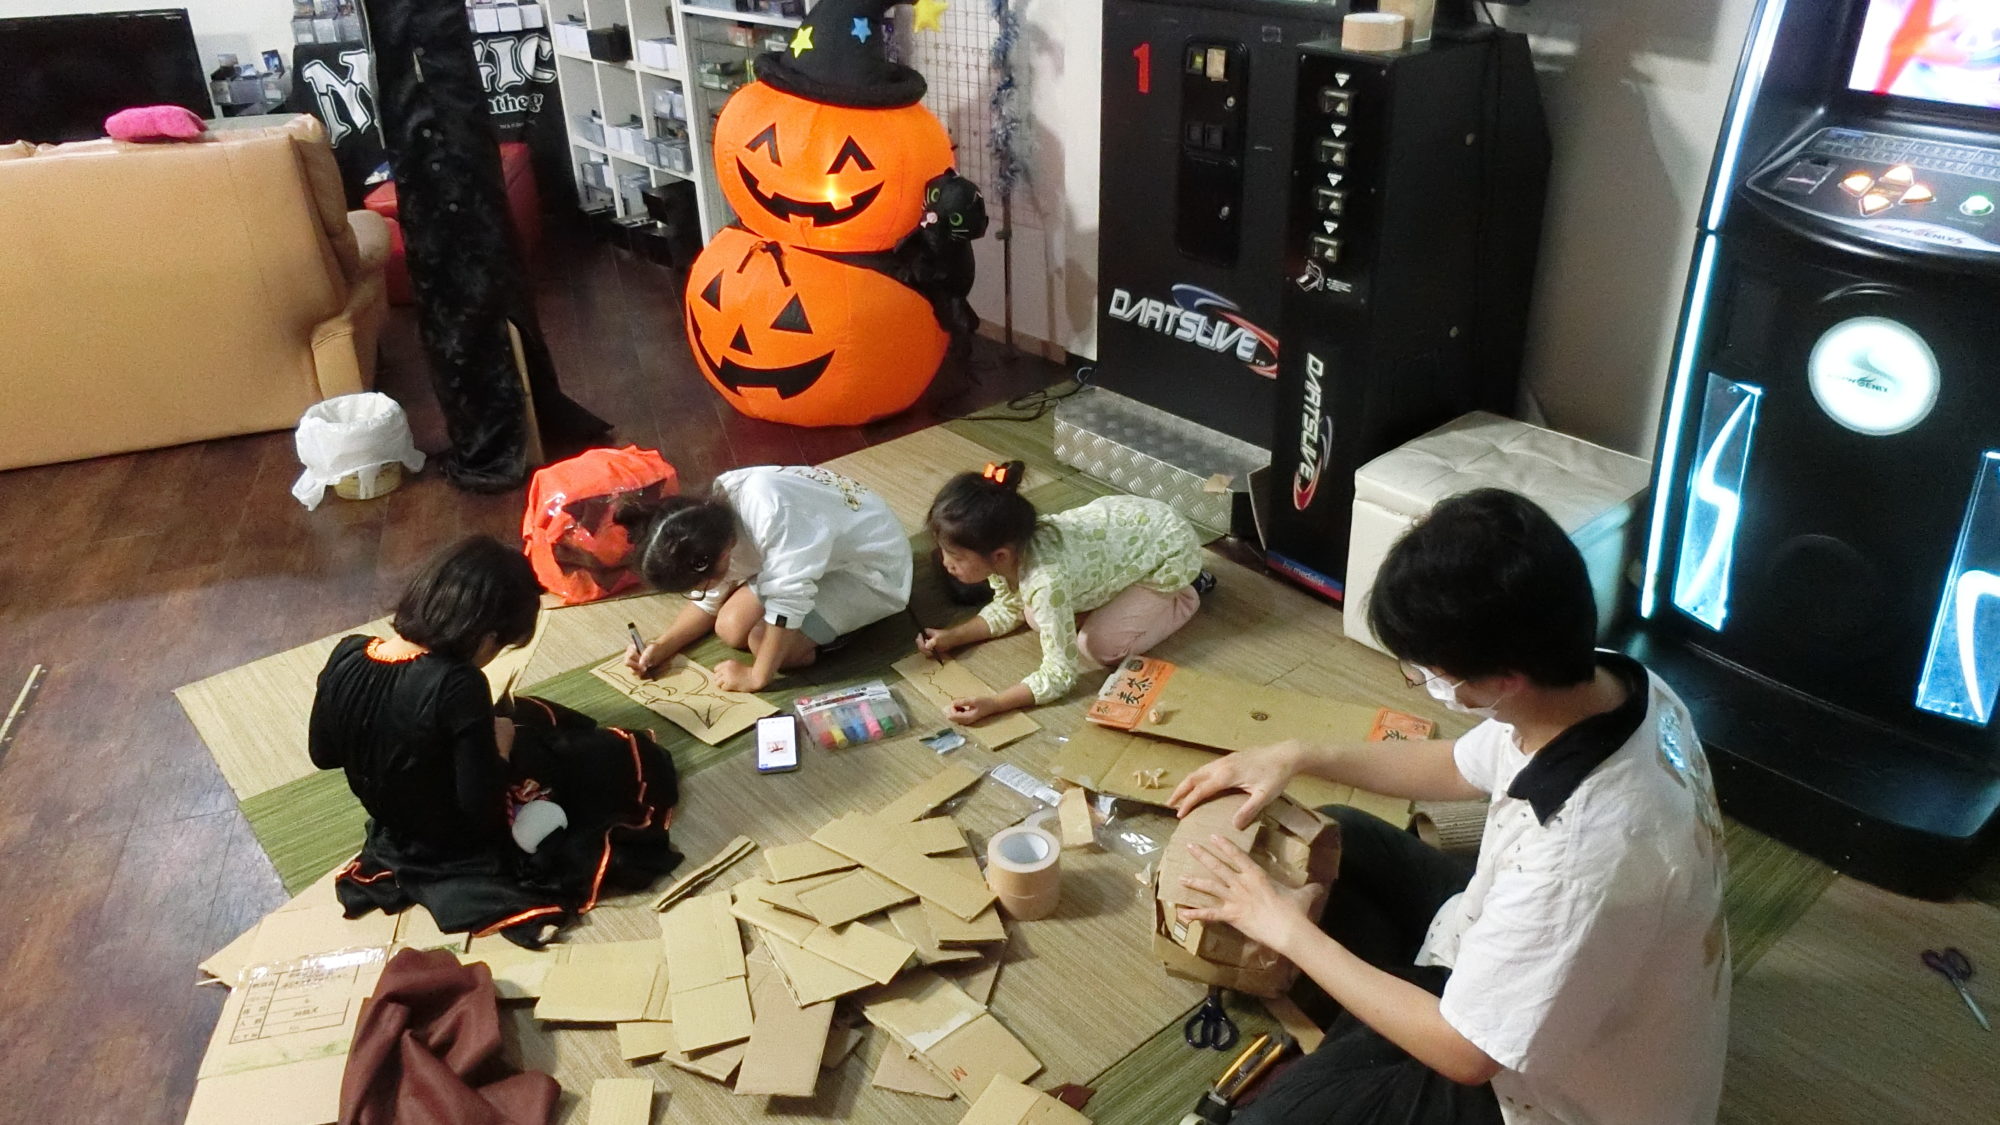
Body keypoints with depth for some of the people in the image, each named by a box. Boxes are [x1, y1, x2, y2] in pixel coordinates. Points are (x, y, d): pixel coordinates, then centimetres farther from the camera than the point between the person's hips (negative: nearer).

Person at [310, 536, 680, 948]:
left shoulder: (346, 655, -15)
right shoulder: (456, 684, -36)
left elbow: (322, 754, 1)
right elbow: (483, 805, -31)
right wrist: (499, 748, -13)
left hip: (396, 832, 7)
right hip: (463, 846, -7)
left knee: (531, 716, 27)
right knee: (633, 760, 3)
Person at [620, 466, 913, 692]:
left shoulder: (769, 513, -39)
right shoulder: (712, 515, -12)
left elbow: (787, 600, -33)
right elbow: (710, 599, 3)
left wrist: (757, 676, -22)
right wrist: (662, 647, -9)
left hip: (868, 565, -8)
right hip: (818, 552, 8)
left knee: (763, 641, -20)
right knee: (731, 627, -7)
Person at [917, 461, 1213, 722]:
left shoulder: (1044, 581, -39)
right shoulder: (1003, 547, -17)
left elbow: (1059, 675, -30)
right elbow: (1007, 608, 4)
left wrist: (992, 704, -37)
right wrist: (951, 637, -6)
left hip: (1170, 547, -7)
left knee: (1099, 646, -13)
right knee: (1037, 618, 3)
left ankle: (1184, 597, 8)